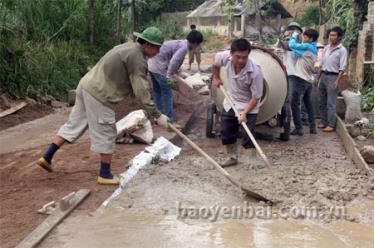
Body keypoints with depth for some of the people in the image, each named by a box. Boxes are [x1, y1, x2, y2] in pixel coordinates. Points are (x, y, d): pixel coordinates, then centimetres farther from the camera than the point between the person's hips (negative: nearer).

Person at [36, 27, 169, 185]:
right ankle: (105, 175, 12)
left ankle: (47, 157, 21)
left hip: (86, 85, 10)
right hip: (98, 94, -10)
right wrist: (157, 115, -11)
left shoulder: (128, 48, 17)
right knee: (106, 134, 2)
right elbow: (141, 91, -16)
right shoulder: (137, 58, -14)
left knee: (74, 124, 17)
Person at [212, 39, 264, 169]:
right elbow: (215, 61, 5)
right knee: (226, 132, 12)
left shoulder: (255, 71, -34)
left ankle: (250, 163, 4)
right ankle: (232, 157, 32)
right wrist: (216, 77, 12)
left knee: (248, 135, -8)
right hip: (230, 103, 5)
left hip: (248, 106, -5)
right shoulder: (225, 57, -23)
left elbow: (256, 97, -25)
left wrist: (244, 113, -31)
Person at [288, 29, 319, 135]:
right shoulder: (313, 49, 13)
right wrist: (297, 38, 9)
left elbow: (292, 45, -13)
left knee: (295, 104, -3)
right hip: (309, 80, 9)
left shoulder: (307, 47, -14)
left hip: (300, 79, -9)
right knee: (309, 104, 14)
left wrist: (294, 36, 3)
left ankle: (298, 128, -4)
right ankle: (313, 127, 16)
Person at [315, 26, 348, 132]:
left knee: (331, 103, -7)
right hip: (323, 75, 7)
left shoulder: (342, 50, -8)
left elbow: (342, 68, -12)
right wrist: (318, 78, 16)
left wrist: (337, 81, -20)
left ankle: (331, 124, -2)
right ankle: (323, 122, 21)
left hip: (333, 77, -7)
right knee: (322, 102, 11)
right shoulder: (326, 48, 12)